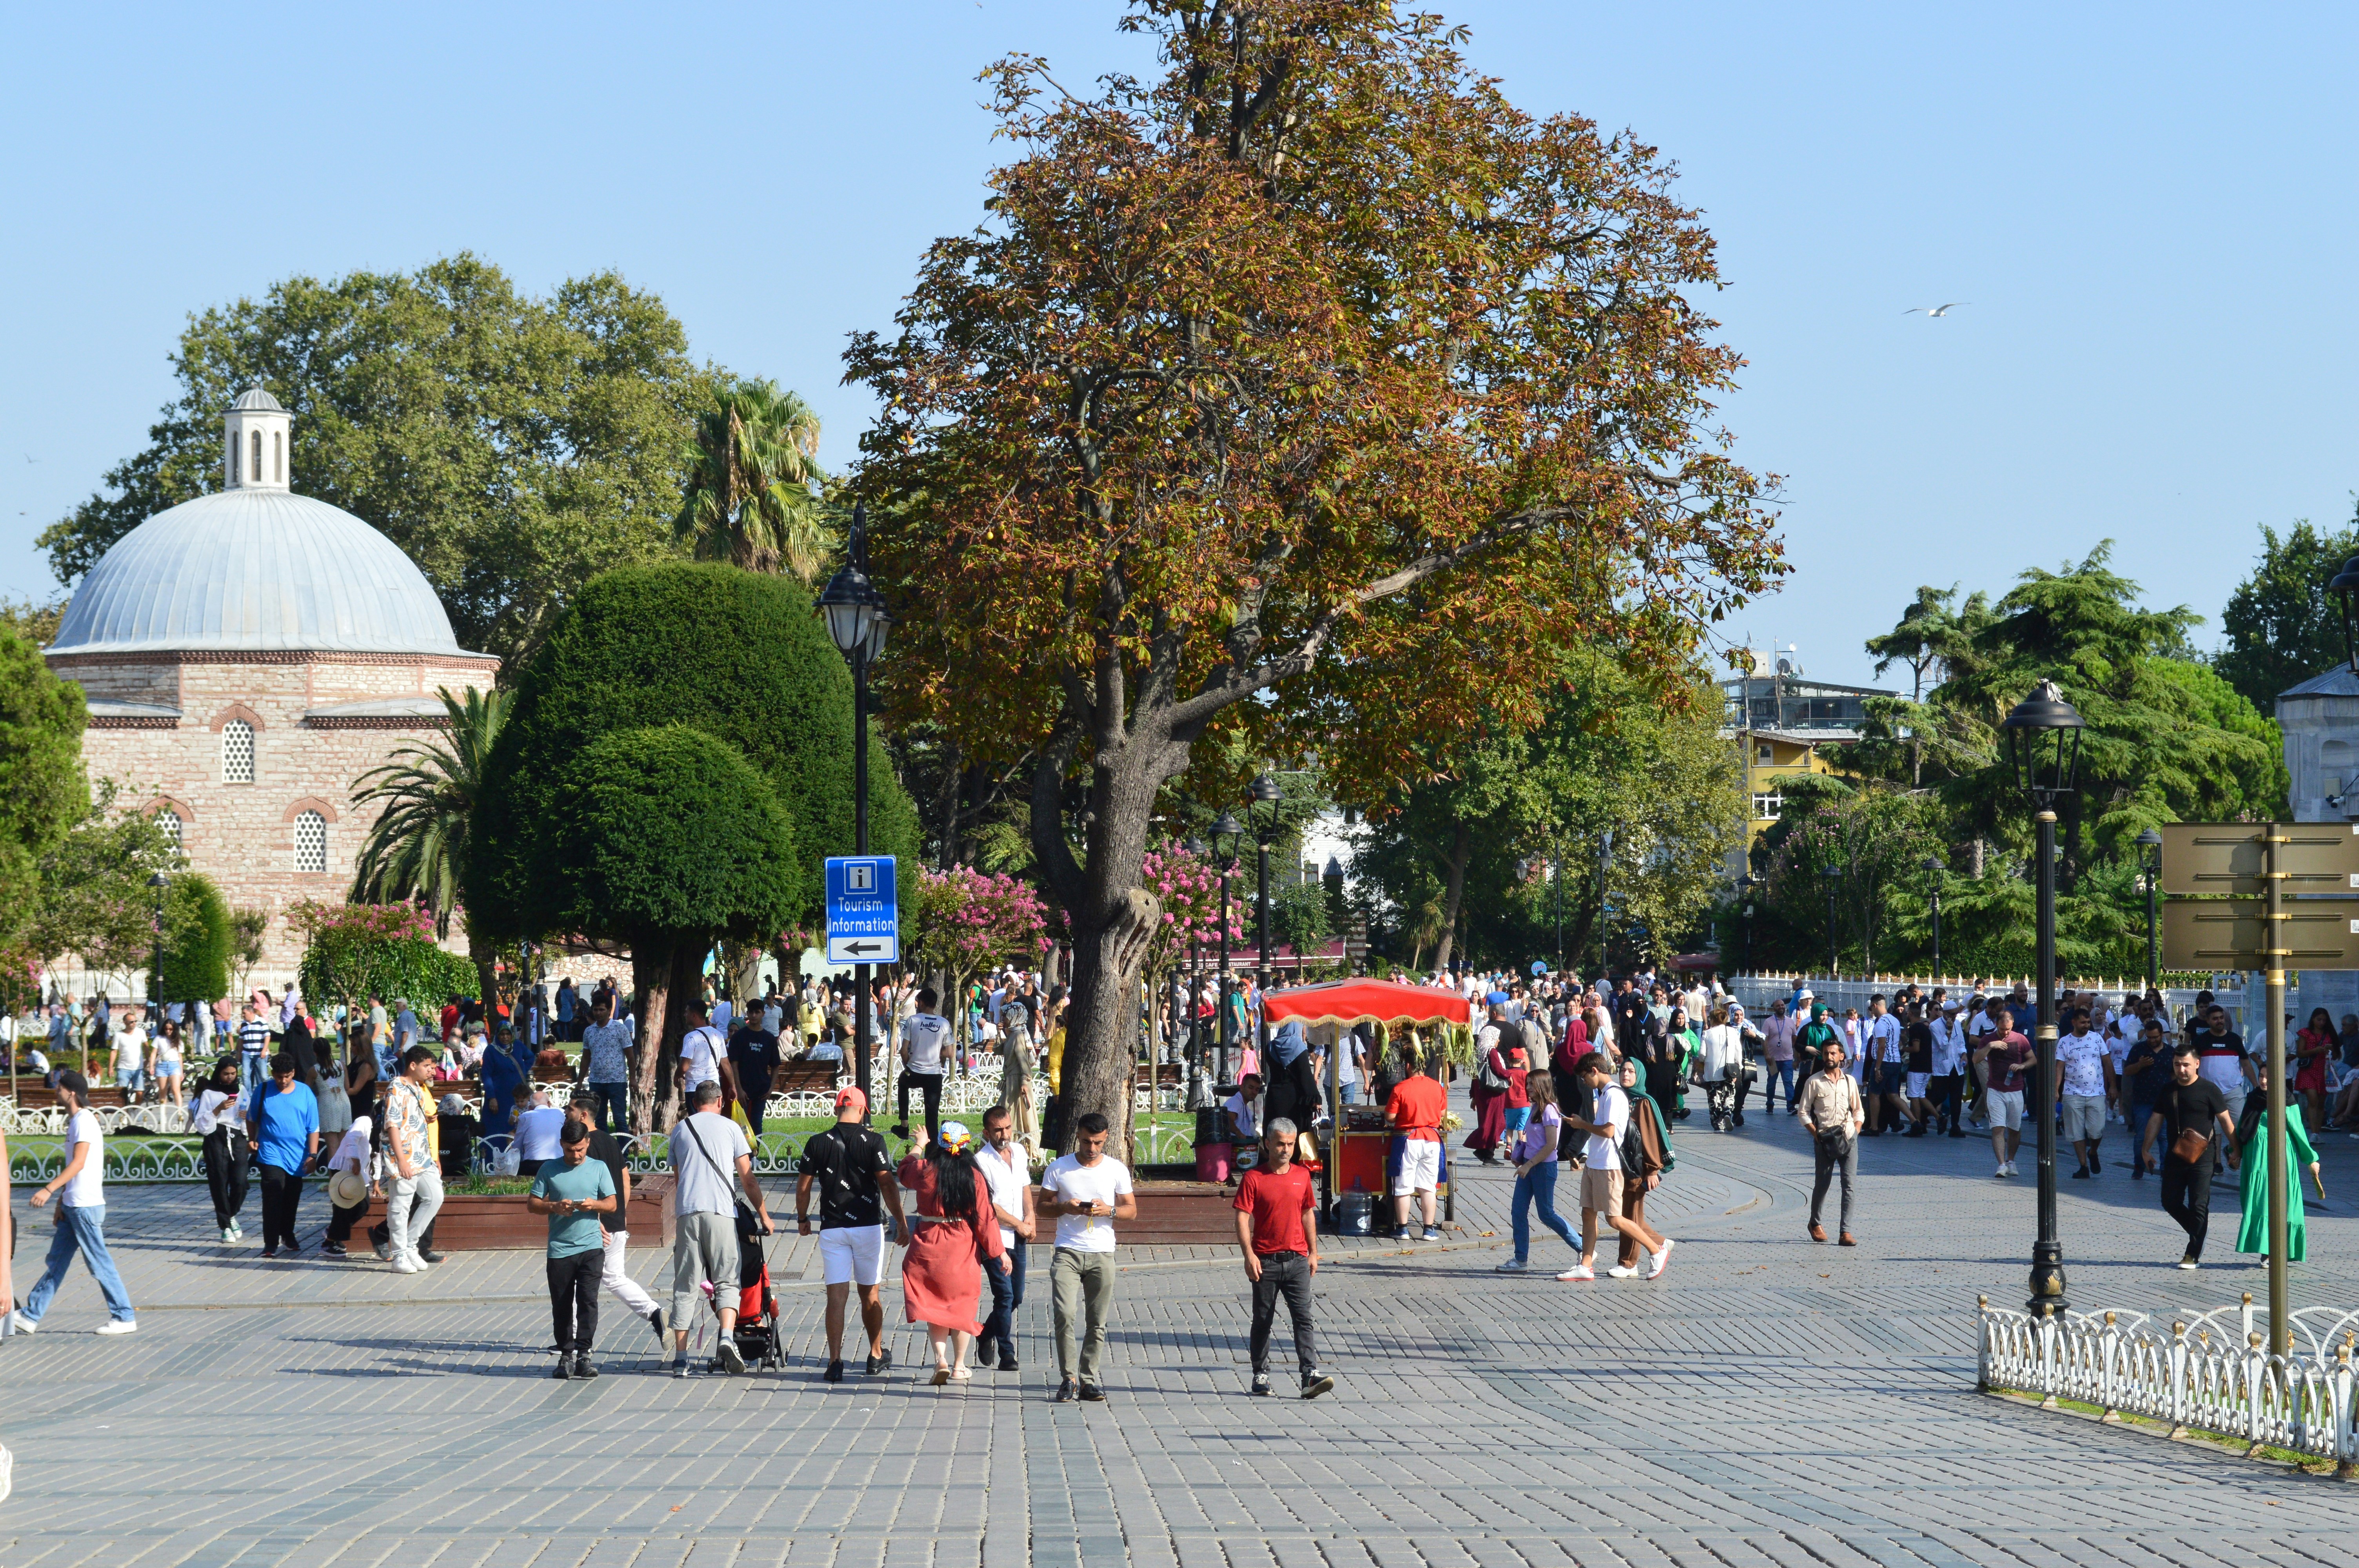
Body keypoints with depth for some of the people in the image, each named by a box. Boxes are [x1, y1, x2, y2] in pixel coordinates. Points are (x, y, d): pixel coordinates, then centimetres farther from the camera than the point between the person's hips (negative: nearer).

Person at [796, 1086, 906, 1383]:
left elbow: (803, 1187, 3)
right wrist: (900, 1222, -1)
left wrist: (803, 1219, 19)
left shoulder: (818, 1143, 0)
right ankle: (877, 1355, 26)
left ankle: (835, 1361, -9)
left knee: (836, 1295, -1)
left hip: (832, 1229, 1)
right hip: (868, 1225, -1)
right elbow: (887, 1184, -9)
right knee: (870, 1293, 13)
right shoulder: (872, 1141, -6)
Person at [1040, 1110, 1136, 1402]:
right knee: (1065, 1315, -14)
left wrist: (1109, 1211, -11)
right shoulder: (1059, 1168, 5)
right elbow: (1044, 1206, 9)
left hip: (1102, 1254, 1)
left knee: (1097, 1322, 1)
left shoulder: (1117, 1170, 6)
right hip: (1067, 1252, -1)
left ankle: (1089, 1380, 9)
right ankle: (1068, 1379, -6)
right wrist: (1065, 1207, -12)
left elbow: (1132, 1210, 10)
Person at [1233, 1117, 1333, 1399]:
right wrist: (1249, 1255, -17)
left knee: (1303, 1317, -8)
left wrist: (1313, 1253, 13)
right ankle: (1261, 1375, 17)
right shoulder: (1253, 1178, -4)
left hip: (1297, 1260, 2)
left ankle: (1310, 1375, -15)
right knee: (1263, 1320, 7)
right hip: (1265, 1260, -2)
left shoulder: (1302, 1176, 8)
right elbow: (1243, 1219, -7)